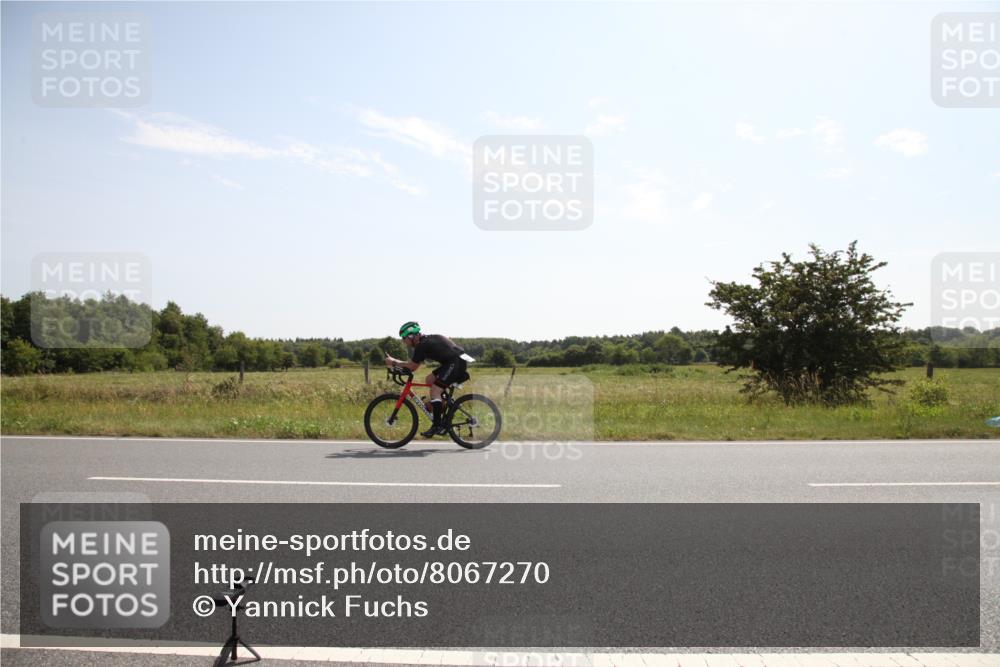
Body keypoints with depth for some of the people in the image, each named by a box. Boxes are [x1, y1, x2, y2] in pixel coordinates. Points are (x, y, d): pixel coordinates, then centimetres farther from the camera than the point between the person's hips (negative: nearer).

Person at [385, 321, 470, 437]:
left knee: (434, 391, -10)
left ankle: (438, 426, -10)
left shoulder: (422, 345, -12)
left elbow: (412, 366, -6)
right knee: (430, 380, 16)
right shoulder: (427, 339, 17)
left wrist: (394, 362, 3)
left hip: (456, 362, -10)